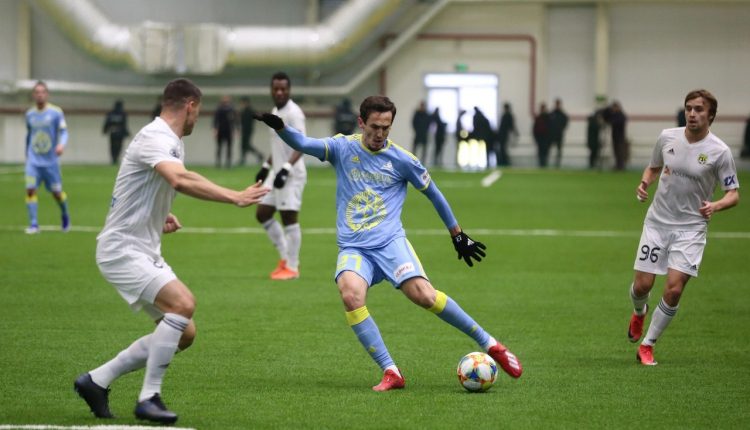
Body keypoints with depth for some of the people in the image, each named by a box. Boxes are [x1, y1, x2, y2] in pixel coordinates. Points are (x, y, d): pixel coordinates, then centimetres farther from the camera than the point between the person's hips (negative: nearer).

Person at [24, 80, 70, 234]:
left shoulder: (56, 112, -7)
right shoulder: (30, 114, 6)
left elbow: (63, 131, -12)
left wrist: (61, 145, -33)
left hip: (51, 160, -2)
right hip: (33, 160, 2)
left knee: (56, 192, 6)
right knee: (30, 189, -15)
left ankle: (65, 215, 35)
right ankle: (33, 224, -11)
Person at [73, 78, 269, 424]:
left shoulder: (169, 142, 13)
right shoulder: (155, 139, -18)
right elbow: (180, 180, -39)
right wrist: (234, 197, -43)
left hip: (146, 252, 10)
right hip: (121, 250, -10)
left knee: (183, 334, 6)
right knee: (183, 303, -27)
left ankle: (96, 381, 15)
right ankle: (149, 398, -18)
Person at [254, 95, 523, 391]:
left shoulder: (401, 159, 4)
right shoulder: (343, 147, 5)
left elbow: (433, 194, 15)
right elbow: (304, 144, -9)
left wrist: (458, 235, 21)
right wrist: (279, 127, -29)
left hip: (390, 242, -1)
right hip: (353, 248, 1)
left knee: (423, 295, -22)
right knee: (351, 295, -30)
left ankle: (489, 344, -5)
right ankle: (391, 373, -25)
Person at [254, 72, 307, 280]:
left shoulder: (293, 113, -15)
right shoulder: (276, 111, 14)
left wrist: (287, 168, -34)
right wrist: (266, 166, 26)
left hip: (291, 174, -10)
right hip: (277, 173, 10)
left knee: (289, 217, -7)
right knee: (262, 214, 10)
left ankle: (292, 267, 0)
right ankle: (285, 257, 19)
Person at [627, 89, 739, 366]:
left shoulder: (719, 151, -11)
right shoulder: (667, 137, -1)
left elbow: (734, 194, -7)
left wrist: (715, 206, -28)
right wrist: (644, 183, -5)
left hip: (691, 228, -2)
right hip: (658, 222, 3)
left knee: (674, 289, -13)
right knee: (642, 285, 0)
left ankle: (647, 345, 4)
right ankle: (639, 312, 39)